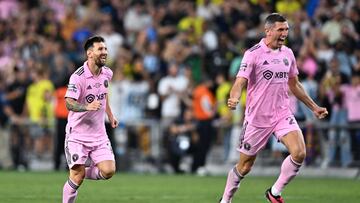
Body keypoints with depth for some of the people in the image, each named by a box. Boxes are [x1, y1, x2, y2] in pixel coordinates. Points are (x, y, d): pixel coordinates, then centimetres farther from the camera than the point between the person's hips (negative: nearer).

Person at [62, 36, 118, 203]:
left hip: (99, 134, 5)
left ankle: (84, 172, 19)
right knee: (77, 178, -10)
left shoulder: (107, 73, 3)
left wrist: (110, 115, 27)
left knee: (108, 171, -10)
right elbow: (69, 103, -28)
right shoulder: (78, 77, -18)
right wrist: (87, 106, -45)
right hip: (77, 134, -5)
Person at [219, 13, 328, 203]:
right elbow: (240, 81, -18)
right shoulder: (254, 53, -11)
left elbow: (294, 84, 21)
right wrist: (234, 98, -39)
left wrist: (314, 107, 22)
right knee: (244, 167, 3)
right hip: (257, 117, -4)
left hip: (282, 114, 4)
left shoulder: (287, 53, 8)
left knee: (299, 153, -18)